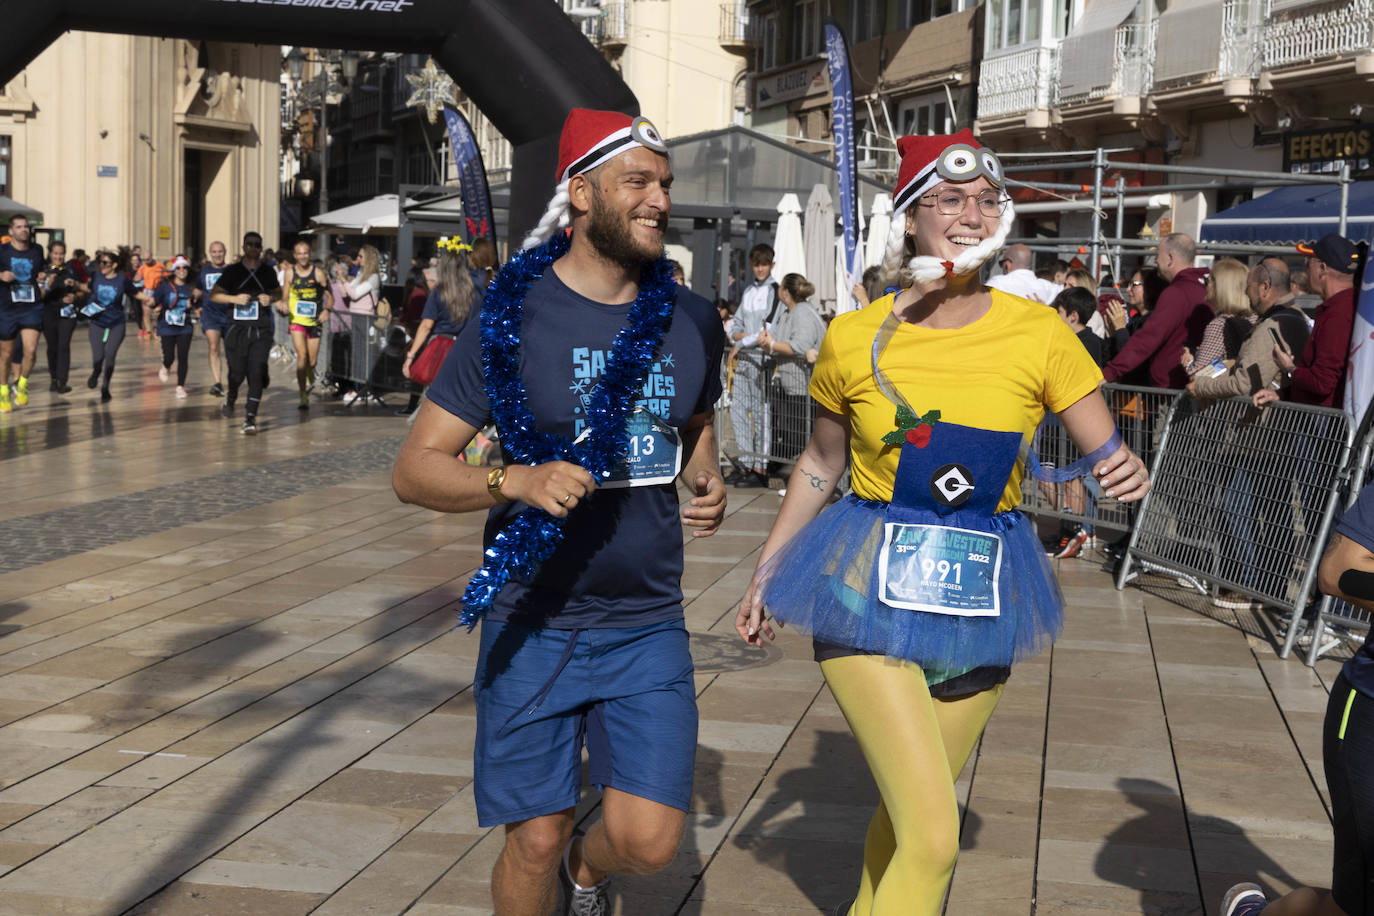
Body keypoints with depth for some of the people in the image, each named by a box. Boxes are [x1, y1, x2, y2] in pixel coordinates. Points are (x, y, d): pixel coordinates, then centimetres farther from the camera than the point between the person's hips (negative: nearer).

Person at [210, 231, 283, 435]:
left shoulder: (268, 272, 8)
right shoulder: (232, 271, 3)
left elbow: (278, 293, 23)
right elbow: (214, 295, 5)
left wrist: (271, 299, -1)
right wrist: (235, 298, -12)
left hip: (261, 330, 1)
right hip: (237, 328, 0)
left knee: (257, 373, -10)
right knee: (237, 372, 2)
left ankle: (250, 418, -6)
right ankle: (230, 397, 37)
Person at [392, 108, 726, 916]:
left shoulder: (690, 320, 3)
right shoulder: (512, 315, -9)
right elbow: (415, 469, -9)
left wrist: (709, 482, 2)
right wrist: (518, 479, -27)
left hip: (648, 625, 3)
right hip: (535, 626, -3)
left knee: (649, 840, -2)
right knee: (535, 840, 3)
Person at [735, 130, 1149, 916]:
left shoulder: (1038, 334, -5)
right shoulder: (854, 339, -5)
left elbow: (1110, 454, -1)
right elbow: (821, 465, 9)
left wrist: (1130, 473, -24)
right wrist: (764, 577, 11)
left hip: (980, 597, 3)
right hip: (873, 590, -2)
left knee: (907, 812, 17)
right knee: (933, 837, -14)